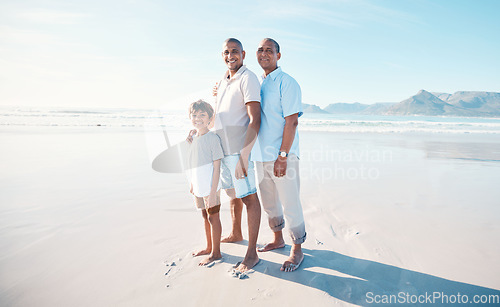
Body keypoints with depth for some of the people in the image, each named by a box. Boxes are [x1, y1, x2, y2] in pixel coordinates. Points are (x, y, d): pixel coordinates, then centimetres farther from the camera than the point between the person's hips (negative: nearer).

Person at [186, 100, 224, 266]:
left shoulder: (213, 138, -16)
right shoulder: (192, 139, 6)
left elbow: (216, 167, -17)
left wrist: (213, 192, -19)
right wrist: (192, 184, 19)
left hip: (210, 187, -7)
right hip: (199, 187, 8)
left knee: (213, 217, 5)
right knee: (205, 216, 19)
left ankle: (216, 252, 20)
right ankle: (209, 248, 36)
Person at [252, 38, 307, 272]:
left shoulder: (287, 83, -8)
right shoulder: (258, 84, 15)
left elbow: (292, 121, -15)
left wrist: (282, 156, -21)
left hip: (283, 156, -7)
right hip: (261, 155, 8)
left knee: (290, 204, 1)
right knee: (269, 202, 18)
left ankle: (297, 250, 17)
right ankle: (278, 239, 37)